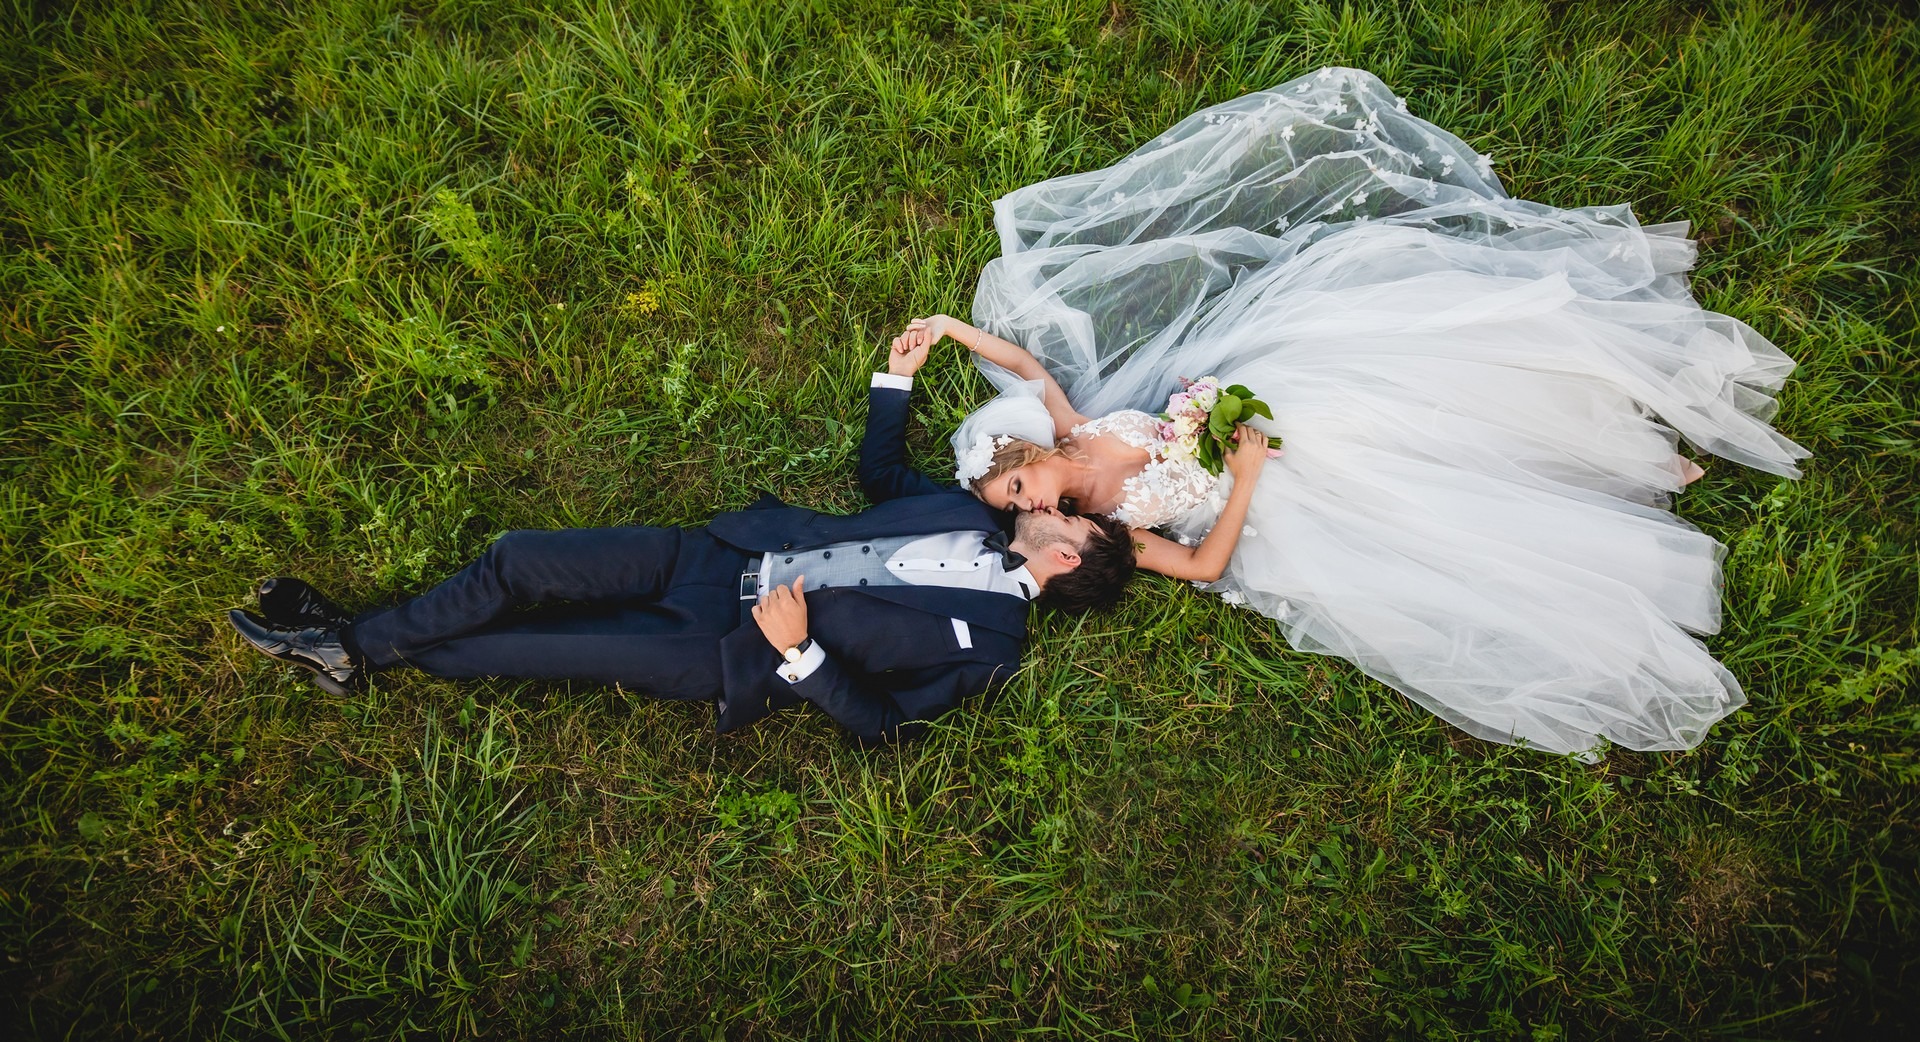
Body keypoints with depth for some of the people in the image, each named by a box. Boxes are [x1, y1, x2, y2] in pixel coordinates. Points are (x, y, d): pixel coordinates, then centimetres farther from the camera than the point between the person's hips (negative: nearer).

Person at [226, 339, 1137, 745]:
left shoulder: (987, 643, -9)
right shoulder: (969, 516, 10)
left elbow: (882, 724, -13)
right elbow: (879, 473, 22)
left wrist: (798, 653, -24)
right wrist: (896, 379, 17)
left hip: (739, 653, -6)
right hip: (724, 557, 6)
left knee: (530, 648, -9)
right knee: (517, 561, -2)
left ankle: (370, 655, 19)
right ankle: (355, 642, 19)